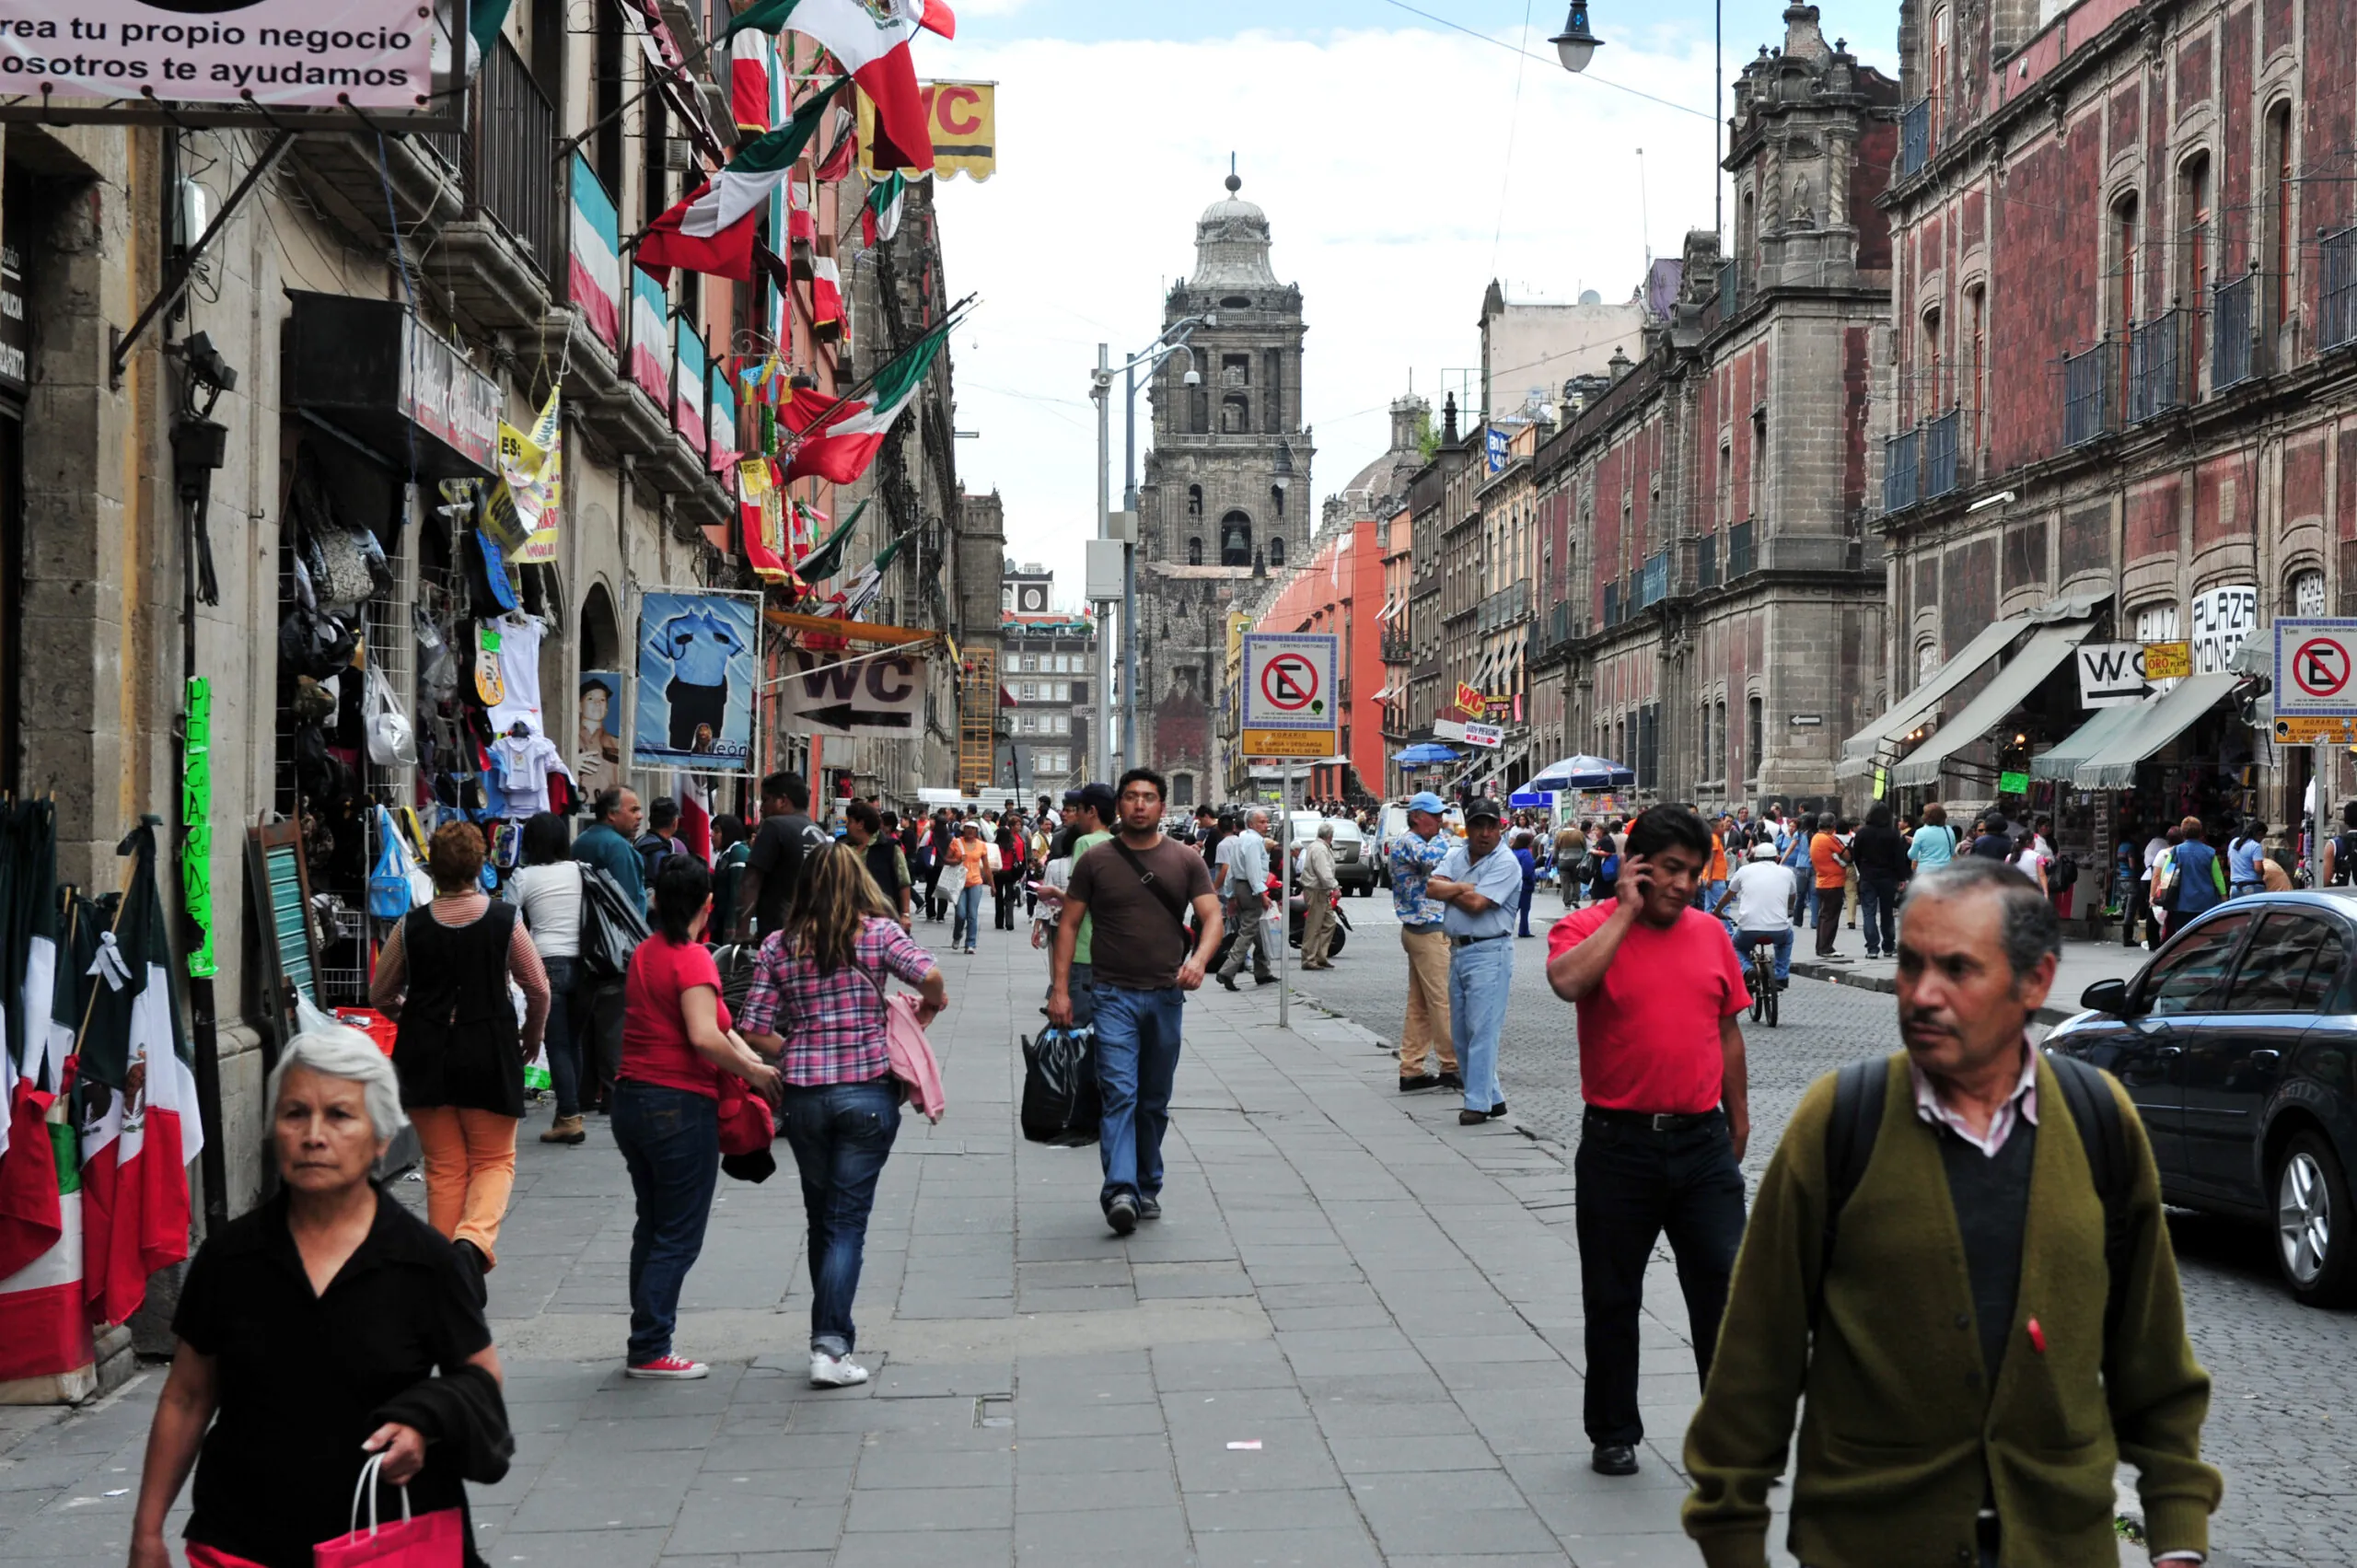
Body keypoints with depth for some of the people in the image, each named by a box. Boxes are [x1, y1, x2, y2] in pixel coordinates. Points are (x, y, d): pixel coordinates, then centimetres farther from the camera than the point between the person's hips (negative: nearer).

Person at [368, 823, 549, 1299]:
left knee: (443, 1166, 11)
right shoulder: (505, 921, -7)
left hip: (426, 1058, 2)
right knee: (494, 1160, 10)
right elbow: (538, 989, -1)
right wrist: (532, 1036, 18)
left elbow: (380, 996, 8)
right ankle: (473, 1239, -16)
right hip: (489, 1055, -2)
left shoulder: (411, 927, -2)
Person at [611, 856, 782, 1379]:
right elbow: (705, 1037, -27)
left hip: (631, 1099, 8)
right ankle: (649, 1351, 3)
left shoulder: (644, 954, 10)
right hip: (680, 1106, -8)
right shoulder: (693, 958, -16)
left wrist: (750, 1061, 3)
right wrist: (752, 1071, -14)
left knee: (651, 1229, 17)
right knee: (679, 1237, 2)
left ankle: (646, 1345, 21)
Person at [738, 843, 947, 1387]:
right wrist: (931, 1005, 2)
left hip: (803, 1095, 2)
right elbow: (930, 975, -19)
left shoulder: (778, 946, 3)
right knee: (847, 1220, 1)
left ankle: (832, 1334, 26)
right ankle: (830, 1345, -9)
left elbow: (755, 1030, -2)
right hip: (868, 1090, -2)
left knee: (821, 1218, 17)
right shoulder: (880, 931, -3)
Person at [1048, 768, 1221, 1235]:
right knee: (1120, 1093, -15)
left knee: (1155, 1102, 12)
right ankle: (1120, 1192, -23)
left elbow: (1212, 916, -2)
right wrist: (1061, 989, -5)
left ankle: (1148, 1188, 24)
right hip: (1114, 995, -2)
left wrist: (1199, 959, -23)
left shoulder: (1185, 860, 5)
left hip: (1166, 996, 2)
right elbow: (1070, 924, 3)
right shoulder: (1096, 860, 2)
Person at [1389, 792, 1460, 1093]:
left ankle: (1411, 1071, 11)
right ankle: (1452, 1067, -3)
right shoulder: (1407, 842, -13)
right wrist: (1442, 837, -15)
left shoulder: (1419, 843, 19)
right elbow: (1432, 858, -34)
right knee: (1443, 1001, -6)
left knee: (1419, 1005, 10)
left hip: (1420, 930, 10)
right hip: (1428, 932, -10)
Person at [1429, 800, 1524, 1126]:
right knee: (1460, 1034, 11)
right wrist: (1465, 887, -13)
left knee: (1482, 1029, -9)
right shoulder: (1455, 856, 11)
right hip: (1458, 950, 8)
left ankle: (1479, 1102, -5)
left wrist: (1448, 890, -3)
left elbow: (1476, 903, -18)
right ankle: (1493, 1098, 18)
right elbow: (1432, 889, -2)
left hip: (1489, 953, -8)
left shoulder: (1505, 863, -10)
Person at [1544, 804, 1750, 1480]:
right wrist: (1626, 911, -18)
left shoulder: (1709, 933, 8)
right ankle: (1614, 1434, 23)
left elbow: (1727, 1030, 16)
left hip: (1703, 1142, 3)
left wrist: (1738, 1121, 18)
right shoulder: (1587, 929, -5)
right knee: (1612, 1298, 8)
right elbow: (1567, 981, -29)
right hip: (1619, 1145, -3)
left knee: (1724, 1286, 1)